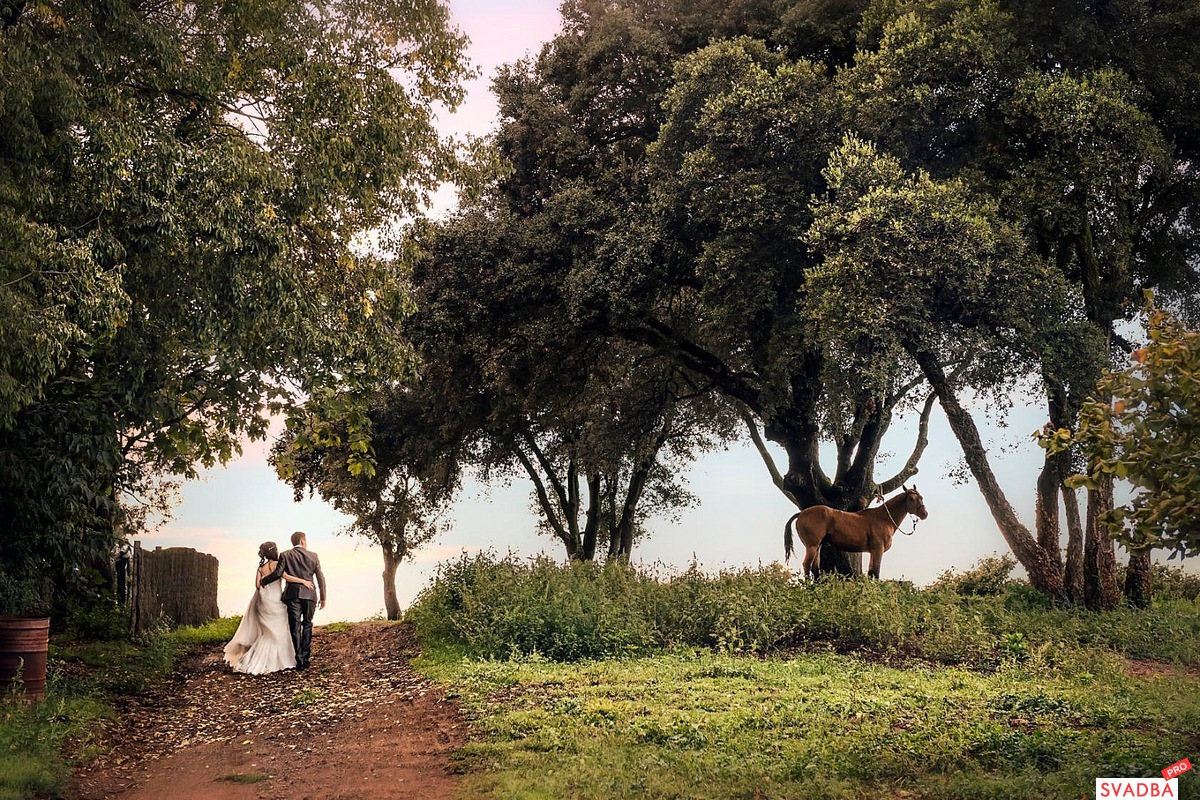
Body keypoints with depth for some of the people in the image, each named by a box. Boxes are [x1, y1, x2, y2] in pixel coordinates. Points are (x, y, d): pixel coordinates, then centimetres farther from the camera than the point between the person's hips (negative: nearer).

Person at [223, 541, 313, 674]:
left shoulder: (261, 567, 9)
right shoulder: (276, 564, -10)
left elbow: (257, 584, 2)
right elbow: (286, 577, -23)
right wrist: (303, 581, -19)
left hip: (263, 601, 7)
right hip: (274, 600, -7)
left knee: (267, 633, 17)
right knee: (277, 632, 3)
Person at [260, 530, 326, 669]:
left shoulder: (285, 555, 0)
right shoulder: (313, 556, 5)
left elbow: (278, 573, -9)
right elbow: (320, 577, 4)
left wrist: (262, 581, 7)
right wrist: (323, 597, 10)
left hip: (293, 594, -1)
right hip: (309, 594, 1)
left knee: (295, 627, 2)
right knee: (307, 625, 13)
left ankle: (299, 659, -3)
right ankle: (306, 657, 9)